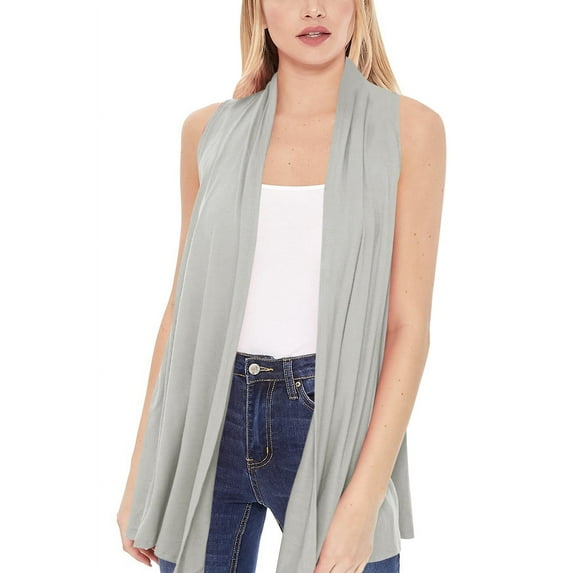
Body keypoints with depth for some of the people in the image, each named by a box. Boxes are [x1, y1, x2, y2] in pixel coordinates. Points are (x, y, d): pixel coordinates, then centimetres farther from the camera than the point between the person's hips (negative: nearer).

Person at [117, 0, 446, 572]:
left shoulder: (408, 127, -4)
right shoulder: (209, 130, 5)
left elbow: (410, 324, -7)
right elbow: (182, 304, 9)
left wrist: (363, 502, -14)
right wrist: (141, 471, 8)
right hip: (210, 417, 3)